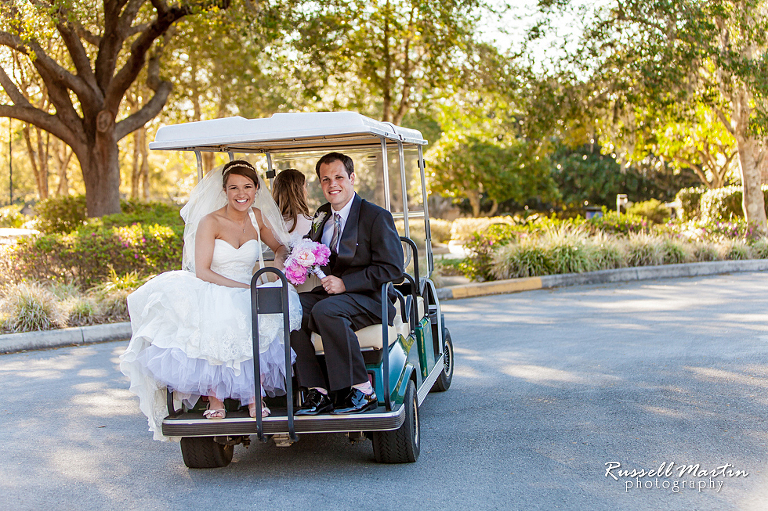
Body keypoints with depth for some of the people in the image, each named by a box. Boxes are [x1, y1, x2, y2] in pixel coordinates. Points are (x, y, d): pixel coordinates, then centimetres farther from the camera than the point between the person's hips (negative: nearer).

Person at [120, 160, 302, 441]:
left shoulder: (257, 216, 10)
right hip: (212, 296, -3)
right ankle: (214, 398, -22)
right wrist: (244, 286, -21)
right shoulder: (210, 222, -4)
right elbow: (201, 271, -13)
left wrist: (278, 263, 0)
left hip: (247, 300, 3)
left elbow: (280, 246, 25)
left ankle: (253, 396, -19)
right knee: (215, 327, -39)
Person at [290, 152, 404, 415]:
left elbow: (392, 269, -12)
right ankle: (317, 393, -20)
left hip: (367, 298, -7)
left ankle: (361, 390, -25)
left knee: (325, 310, -36)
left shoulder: (377, 217, -5)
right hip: (328, 293, 7)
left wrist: (345, 283, -19)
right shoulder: (321, 217, 17)